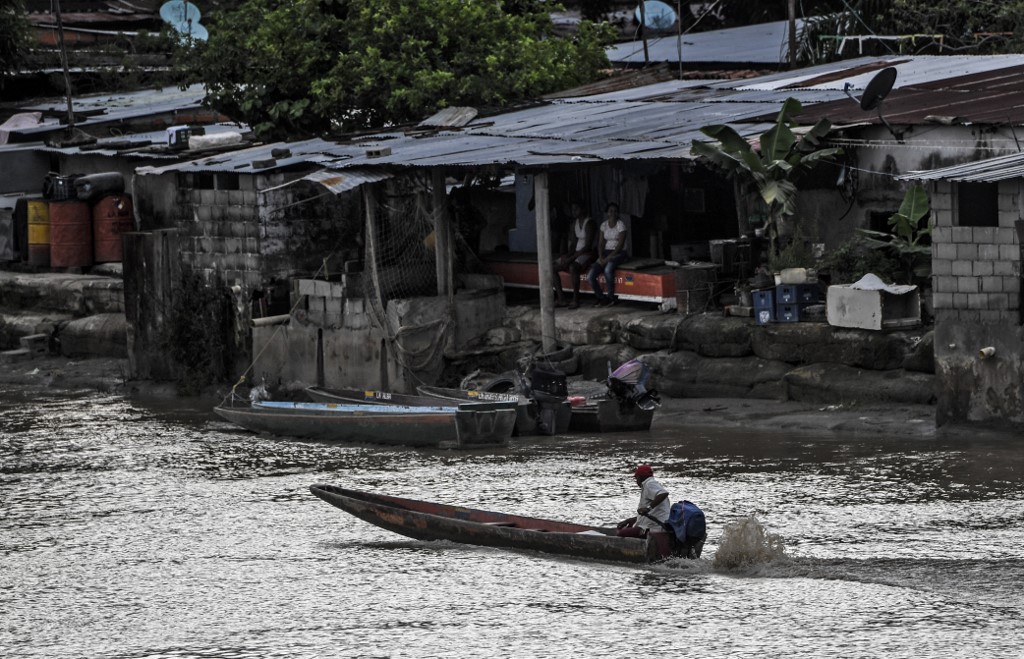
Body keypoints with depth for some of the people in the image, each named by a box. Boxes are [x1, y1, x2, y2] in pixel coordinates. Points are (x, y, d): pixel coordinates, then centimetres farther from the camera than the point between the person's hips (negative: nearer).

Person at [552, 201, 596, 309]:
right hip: (576, 253, 9)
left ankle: (576, 299, -32)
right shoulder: (574, 224, 12)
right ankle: (560, 298, -8)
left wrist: (572, 257, -22)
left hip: (587, 253, -9)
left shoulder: (588, 223, -14)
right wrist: (568, 255, -8)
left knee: (573, 267, -39)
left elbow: (588, 245, -20)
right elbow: (572, 243, 13)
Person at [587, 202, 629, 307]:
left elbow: (620, 244, -13)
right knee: (590, 276, -16)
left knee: (608, 268, -38)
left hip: (618, 253, -5)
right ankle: (601, 297, 3)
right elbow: (601, 243, 8)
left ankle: (611, 297, -23)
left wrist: (608, 258, -18)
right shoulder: (604, 225, 9)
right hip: (606, 252, 5)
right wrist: (601, 257, -10)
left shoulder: (620, 224, -8)